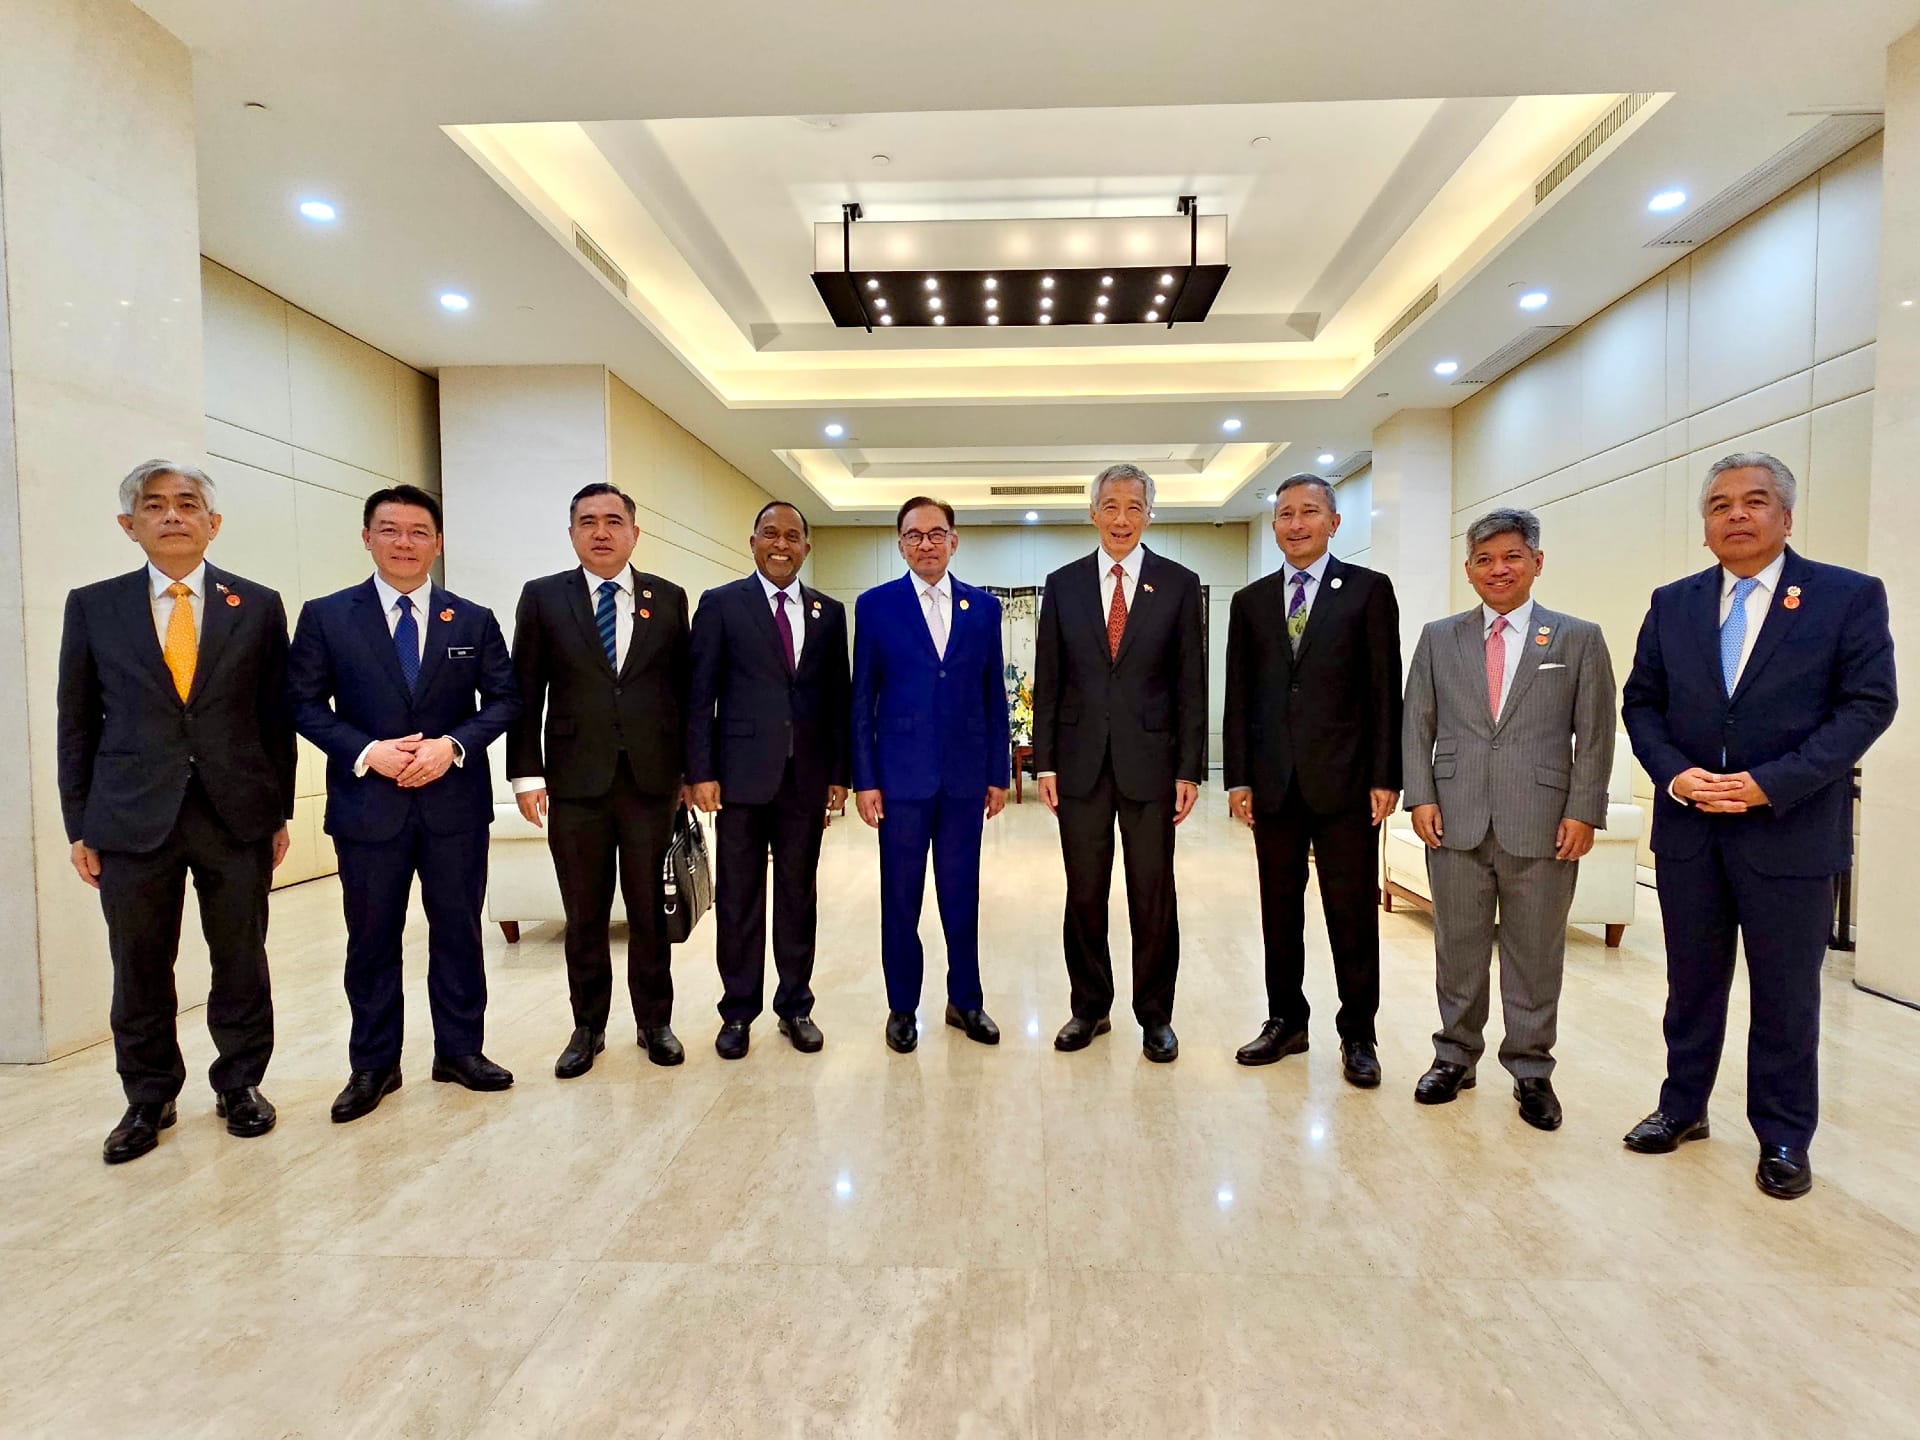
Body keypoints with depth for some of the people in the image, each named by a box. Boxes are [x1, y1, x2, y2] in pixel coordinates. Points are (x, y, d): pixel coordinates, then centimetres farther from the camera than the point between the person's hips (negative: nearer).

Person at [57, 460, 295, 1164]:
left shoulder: (258, 606, 3)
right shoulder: (93, 606, 5)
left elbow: (277, 716, 4)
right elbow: (76, 724, 7)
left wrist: (279, 812, 3)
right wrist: (79, 827, 4)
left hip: (238, 816, 0)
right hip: (133, 819, 1)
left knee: (241, 963, 9)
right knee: (140, 972, 10)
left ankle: (240, 1084, 26)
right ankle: (148, 1099, 29)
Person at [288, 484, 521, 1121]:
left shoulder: (474, 620, 5)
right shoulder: (326, 616, 2)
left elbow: (504, 699, 3)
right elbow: (305, 703, 0)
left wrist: (454, 745, -13)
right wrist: (368, 752, -15)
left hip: (456, 801, 1)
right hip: (367, 803, -1)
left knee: (458, 930, 10)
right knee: (372, 938, 9)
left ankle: (460, 1050, 25)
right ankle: (373, 1065, 25)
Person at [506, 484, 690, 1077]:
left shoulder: (669, 599, 6)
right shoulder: (543, 597, 4)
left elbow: (684, 688, 7)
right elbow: (525, 692, 2)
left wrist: (691, 768, 4)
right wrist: (526, 772, -4)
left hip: (651, 778, 1)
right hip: (576, 782, 0)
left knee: (650, 908, 9)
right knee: (584, 915, 10)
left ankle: (654, 1021, 25)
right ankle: (588, 1027, 26)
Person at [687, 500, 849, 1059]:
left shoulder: (829, 611, 10)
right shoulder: (721, 604, 2)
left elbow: (840, 696, 9)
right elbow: (700, 694, -1)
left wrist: (840, 773, 5)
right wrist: (700, 771, -7)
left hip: (806, 777, 2)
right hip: (741, 775, -2)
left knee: (799, 897, 10)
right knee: (738, 899, 7)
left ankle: (795, 1005, 24)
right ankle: (738, 1011, 21)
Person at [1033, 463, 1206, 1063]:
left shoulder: (1179, 583, 3)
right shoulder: (1063, 584, 7)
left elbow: (1191, 683, 1)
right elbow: (1048, 681, 6)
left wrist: (1190, 769, -4)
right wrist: (1044, 761, 0)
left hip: (1150, 760, -1)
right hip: (1081, 761, 1)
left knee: (1154, 898, 6)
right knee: (1084, 895, 10)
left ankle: (1155, 1015, 23)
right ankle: (1090, 1007, 26)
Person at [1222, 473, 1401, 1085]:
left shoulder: (1369, 590, 2)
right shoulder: (1251, 600, 11)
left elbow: (1385, 689, -2)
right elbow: (1238, 696, 8)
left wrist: (1385, 777, -7)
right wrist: (1238, 777, 2)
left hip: (1345, 780, -3)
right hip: (1273, 781, 3)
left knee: (1352, 913, 5)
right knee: (1279, 909, 11)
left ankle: (1357, 1034, 20)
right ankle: (1285, 1022, 25)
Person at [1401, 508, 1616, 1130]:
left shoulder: (1579, 639, 5)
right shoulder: (1438, 638, 9)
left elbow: (1595, 735, 1)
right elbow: (1418, 725, 7)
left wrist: (1583, 812, -6)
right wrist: (1421, 797, -2)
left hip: (1542, 827, -1)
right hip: (1456, 823, 1)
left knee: (1535, 957, 9)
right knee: (1458, 950, 11)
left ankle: (1531, 1071, 24)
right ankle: (1455, 1057, 26)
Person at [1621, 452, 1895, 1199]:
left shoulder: (1850, 596, -2)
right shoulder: (1672, 603, 7)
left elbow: (1867, 705, -8)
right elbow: (1641, 703, 6)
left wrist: (1770, 784, -18)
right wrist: (1674, 774, -10)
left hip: (1790, 832, -3)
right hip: (1687, 829, 3)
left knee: (1785, 996, 9)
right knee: (1692, 983, 14)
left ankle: (1784, 1137, 26)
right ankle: (1683, 1106, 30)